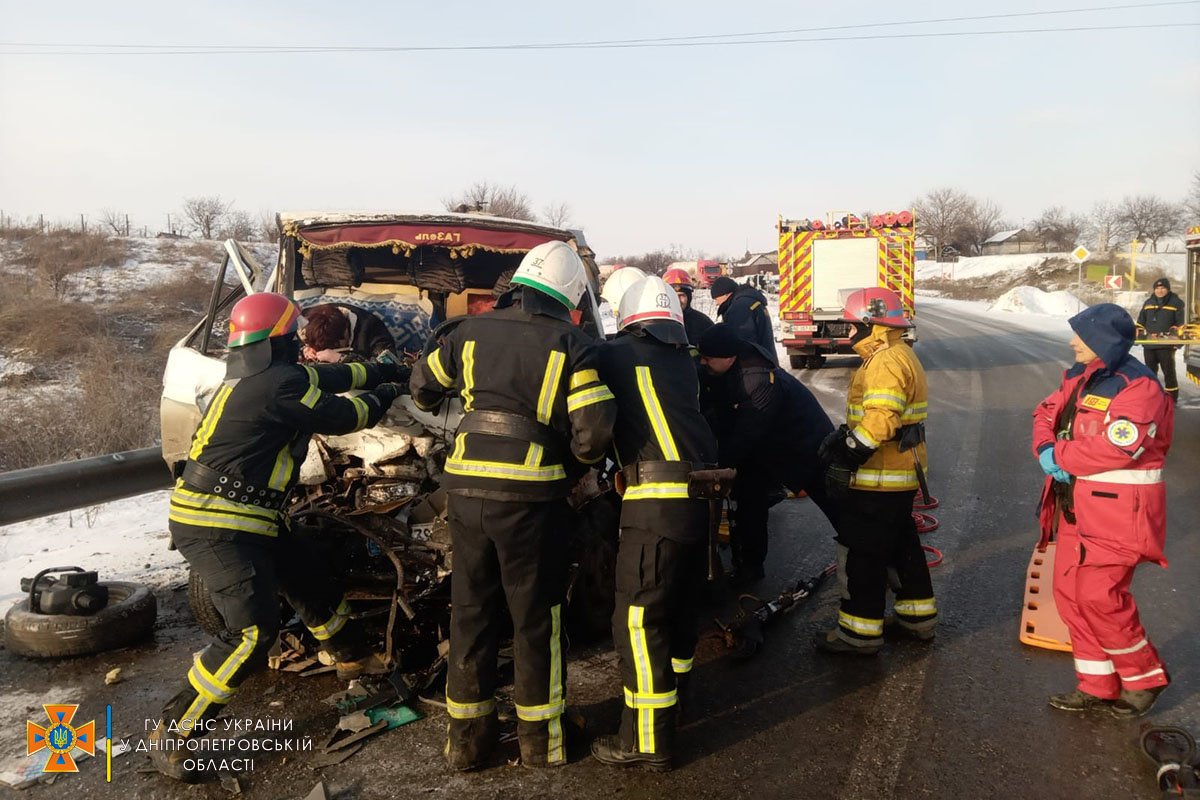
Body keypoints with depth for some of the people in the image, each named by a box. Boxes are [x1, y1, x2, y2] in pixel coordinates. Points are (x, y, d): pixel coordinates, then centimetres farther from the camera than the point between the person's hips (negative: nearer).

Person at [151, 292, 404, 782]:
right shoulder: (281, 384, -20)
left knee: (310, 583, 21)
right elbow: (341, 416, -8)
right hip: (218, 527, -11)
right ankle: (173, 735, -5)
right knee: (253, 632, -16)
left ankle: (355, 657, 43)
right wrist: (381, 399, 12)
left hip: (248, 519, 11)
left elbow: (324, 377, 22)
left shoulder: (255, 376, 10)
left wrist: (377, 370, 32)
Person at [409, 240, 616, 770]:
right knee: (536, 616, 12)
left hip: (466, 487, 4)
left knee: (470, 611, 16)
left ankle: (466, 737, 26)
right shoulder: (570, 346, -3)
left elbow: (424, 383, 23)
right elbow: (595, 432, -10)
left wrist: (433, 403, 46)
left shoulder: (471, 331, 8)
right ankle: (540, 738, 23)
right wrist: (574, 466, 10)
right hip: (531, 493, -3)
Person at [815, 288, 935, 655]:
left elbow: (880, 421, -29)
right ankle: (918, 615, 33)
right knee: (902, 544, 21)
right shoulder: (899, 355, 14)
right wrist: (843, 435, 10)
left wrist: (846, 453, -24)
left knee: (862, 553, -1)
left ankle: (860, 632, 8)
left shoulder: (886, 362, -20)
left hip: (877, 478, -11)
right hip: (901, 475, 11)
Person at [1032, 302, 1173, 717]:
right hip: (1077, 505, 9)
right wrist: (1045, 448, -9)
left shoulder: (1137, 386, -18)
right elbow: (1046, 413, 13)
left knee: (1099, 597, -8)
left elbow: (1117, 449, -27)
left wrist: (1059, 456, -15)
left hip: (1117, 510, -9)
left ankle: (1145, 677, 17)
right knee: (1070, 593, 11)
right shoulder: (1079, 378, 10)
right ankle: (1096, 686, 24)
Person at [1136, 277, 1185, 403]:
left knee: (1168, 371, -1)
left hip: (1166, 344, -4)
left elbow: (1180, 323, -1)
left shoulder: (1176, 303, -1)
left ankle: (1171, 396, 6)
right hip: (1148, 344, 5)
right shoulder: (1148, 303, 13)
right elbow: (1141, 322, 18)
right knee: (1150, 371, 13)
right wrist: (1139, 333, 7)